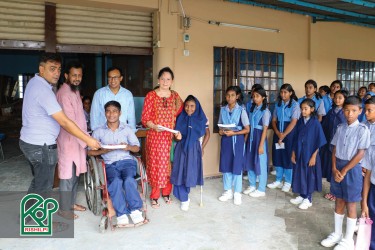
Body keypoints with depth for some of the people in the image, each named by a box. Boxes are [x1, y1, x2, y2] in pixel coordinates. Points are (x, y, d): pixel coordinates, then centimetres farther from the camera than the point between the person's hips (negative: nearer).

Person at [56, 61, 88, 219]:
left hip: (77, 140, 9)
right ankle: (64, 209, 15)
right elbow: (70, 122, -23)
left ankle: (71, 202, 31)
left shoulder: (75, 91, 12)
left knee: (75, 174, 17)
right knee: (68, 175, 1)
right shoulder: (64, 93, -18)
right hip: (69, 141, -9)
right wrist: (84, 141, -20)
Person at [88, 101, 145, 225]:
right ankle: (122, 215, -23)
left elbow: (137, 148, 13)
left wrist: (128, 147, -9)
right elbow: (90, 151, 7)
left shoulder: (127, 129, 12)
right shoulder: (98, 131, 10)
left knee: (129, 180, -32)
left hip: (126, 160, 0)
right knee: (116, 181, -32)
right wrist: (104, 150, -11)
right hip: (109, 164, 0)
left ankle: (135, 210, -18)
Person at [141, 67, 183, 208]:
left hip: (171, 136, 3)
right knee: (155, 164, 0)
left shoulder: (175, 96, 9)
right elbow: (145, 118, -5)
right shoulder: (151, 96, -3)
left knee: (168, 165, 5)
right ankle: (154, 196, 13)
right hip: (155, 136, -3)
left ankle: (166, 193, 22)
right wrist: (154, 126, -22)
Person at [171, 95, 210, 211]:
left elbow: (207, 134, 8)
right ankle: (184, 199, 13)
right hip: (181, 148, 1)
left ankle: (184, 194, 28)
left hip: (194, 149, 0)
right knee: (180, 172, -2)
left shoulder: (201, 119, -2)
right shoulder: (180, 118, 0)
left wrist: (202, 147, 4)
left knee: (190, 172, 3)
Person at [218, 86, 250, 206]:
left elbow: (247, 129, -7)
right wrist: (220, 131, -9)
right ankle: (228, 191, 22)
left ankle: (237, 193, 15)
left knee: (237, 166, 2)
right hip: (225, 140, 4)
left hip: (237, 140, -4)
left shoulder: (241, 110, -7)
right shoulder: (223, 110, 4)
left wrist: (233, 133, -18)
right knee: (225, 165, 8)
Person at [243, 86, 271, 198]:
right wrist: (245, 138, 6)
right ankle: (252, 185, 28)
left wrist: (261, 145, -15)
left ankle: (261, 189, 14)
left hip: (259, 138, -7)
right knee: (250, 162, 12)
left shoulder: (265, 111, -10)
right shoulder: (252, 108, 9)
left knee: (260, 163, 2)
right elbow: (249, 126, 10)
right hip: (250, 137, 7)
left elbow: (265, 129, -12)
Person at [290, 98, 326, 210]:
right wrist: (293, 153, 6)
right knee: (300, 174, 12)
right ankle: (302, 195, 28)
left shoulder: (315, 123, -11)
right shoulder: (299, 122, 3)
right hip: (299, 153, 5)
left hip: (310, 154, -5)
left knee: (309, 175, 6)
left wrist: (314, 156, -13)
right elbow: (296, 139, 8)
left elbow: (319, 142, -11)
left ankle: (308, 199, 20)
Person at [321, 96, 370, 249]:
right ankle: (337, 234, 29)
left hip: (352, 169, -5)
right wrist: (334, 169, -5)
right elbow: (334, 149, 6)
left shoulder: (363, 130, -10)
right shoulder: (340, 128, 5)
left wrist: (344, 170, -13)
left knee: (350, 204, 5)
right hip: (338, 167, 5)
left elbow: (360, 154, -13)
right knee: (339, 202, 15)